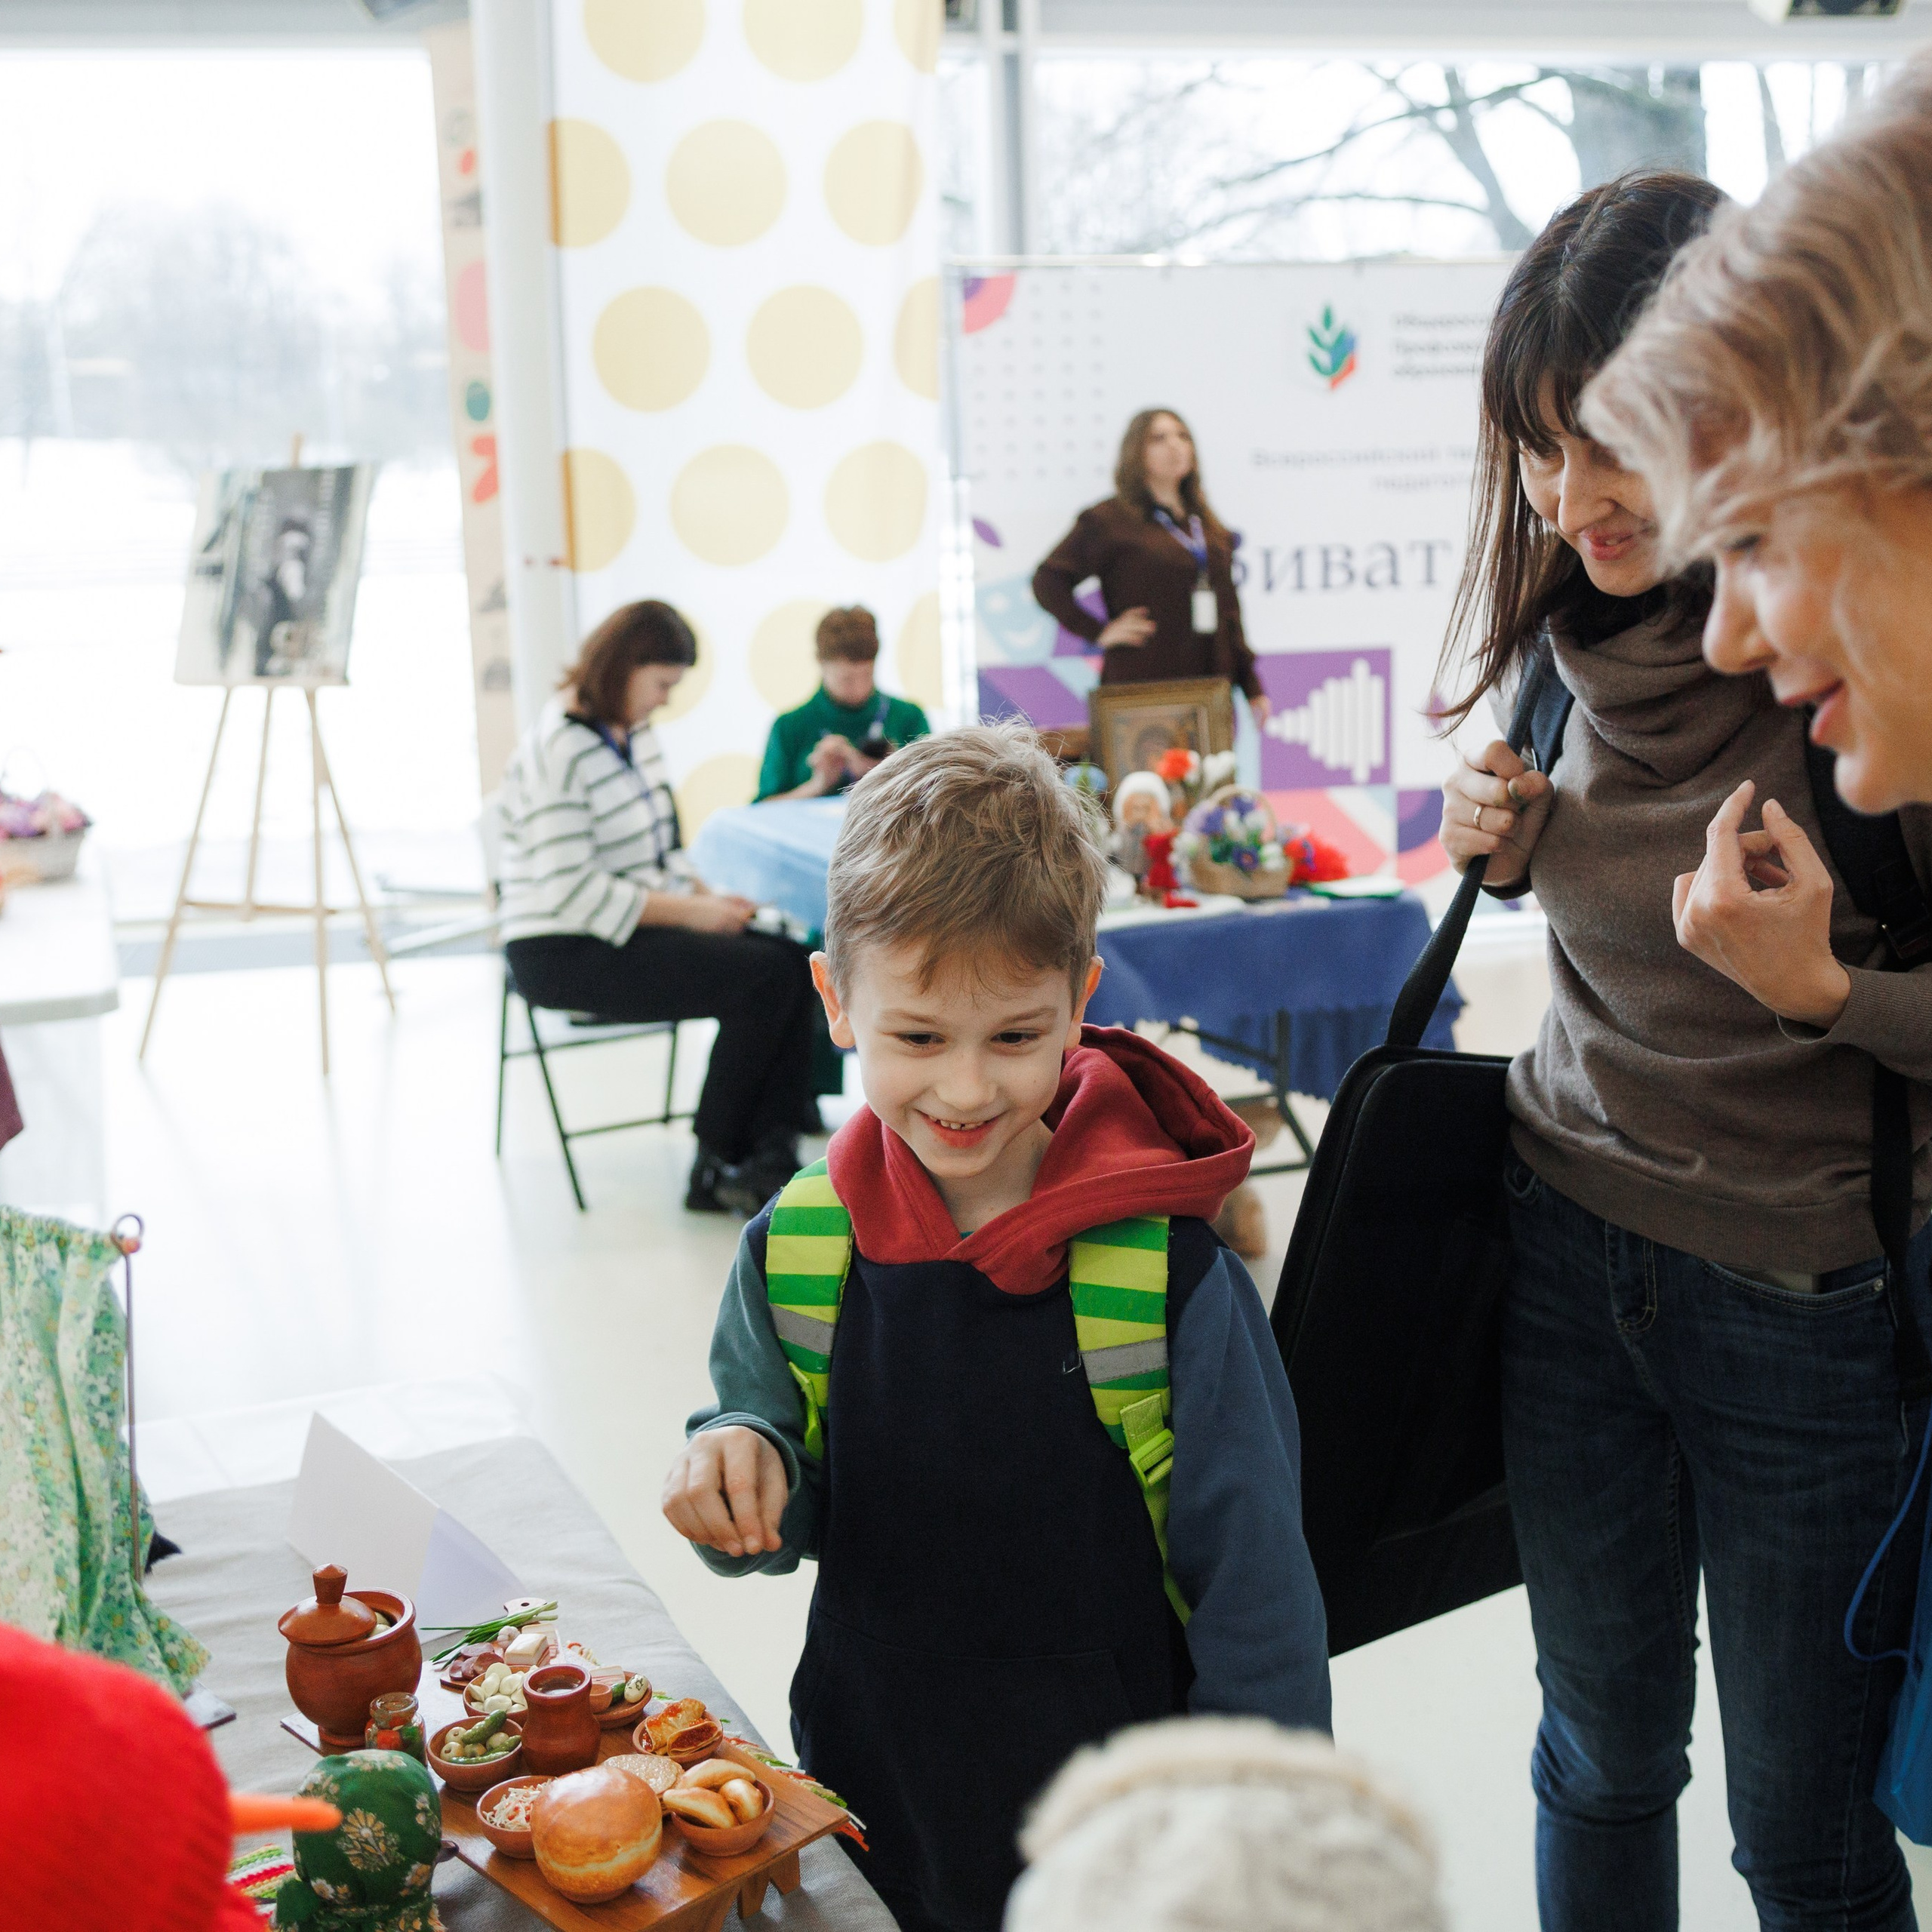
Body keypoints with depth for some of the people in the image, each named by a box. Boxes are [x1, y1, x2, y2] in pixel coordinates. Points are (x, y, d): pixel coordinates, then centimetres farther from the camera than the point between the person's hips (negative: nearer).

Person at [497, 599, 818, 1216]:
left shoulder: (632, 732, 12)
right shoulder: (556, 752, -16)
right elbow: (571, 893, -23)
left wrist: (707, 894, 1)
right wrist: (689, 912, -20)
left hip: (635, 928, 9)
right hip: (564, 955, -9)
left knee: (792, 959, -14)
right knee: (763, 977, -23)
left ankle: (770, 1153, -15)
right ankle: (714, 1170, -9)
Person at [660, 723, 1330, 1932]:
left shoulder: (1168, 1275, -19)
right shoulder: (796, 1253, -9)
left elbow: (1252, 1578, -11)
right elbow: (792, 1518, 4)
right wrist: (739, 1470, -18)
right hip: (869, 1793, 3)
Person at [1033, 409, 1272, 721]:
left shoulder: (1210, 528, 20)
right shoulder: (1108, 520, 1)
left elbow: (1228, 611, 22)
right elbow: (1047, 582, -3)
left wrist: (1253, 687, 17)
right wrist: (1100, 632, -10)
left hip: (1210, 688, 6)